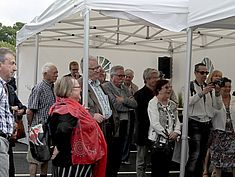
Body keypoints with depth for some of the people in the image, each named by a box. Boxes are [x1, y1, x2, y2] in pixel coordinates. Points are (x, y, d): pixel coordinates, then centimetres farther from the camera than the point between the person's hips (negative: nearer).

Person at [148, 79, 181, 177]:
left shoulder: (172, 104, 13)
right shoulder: (153, 103, -7)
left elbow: (176, 121, 12)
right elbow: (154, 123, -15)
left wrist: (176, 132, -8)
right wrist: (167, 134, -15)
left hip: (170, 140, 6)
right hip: (157, 139, -6)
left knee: (166, 169, 8)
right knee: (156, 169, -4)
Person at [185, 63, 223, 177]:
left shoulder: (210, 88, 14)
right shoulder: (189, 86, -1)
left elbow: (218, 107, 8)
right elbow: (187, 102, -17)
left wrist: (217, 93, -9)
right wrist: (202, 93, -25)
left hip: (207, 124, 6)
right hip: (195, 124, -6)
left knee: (202, 155, 10)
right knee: (195, 154, -14)